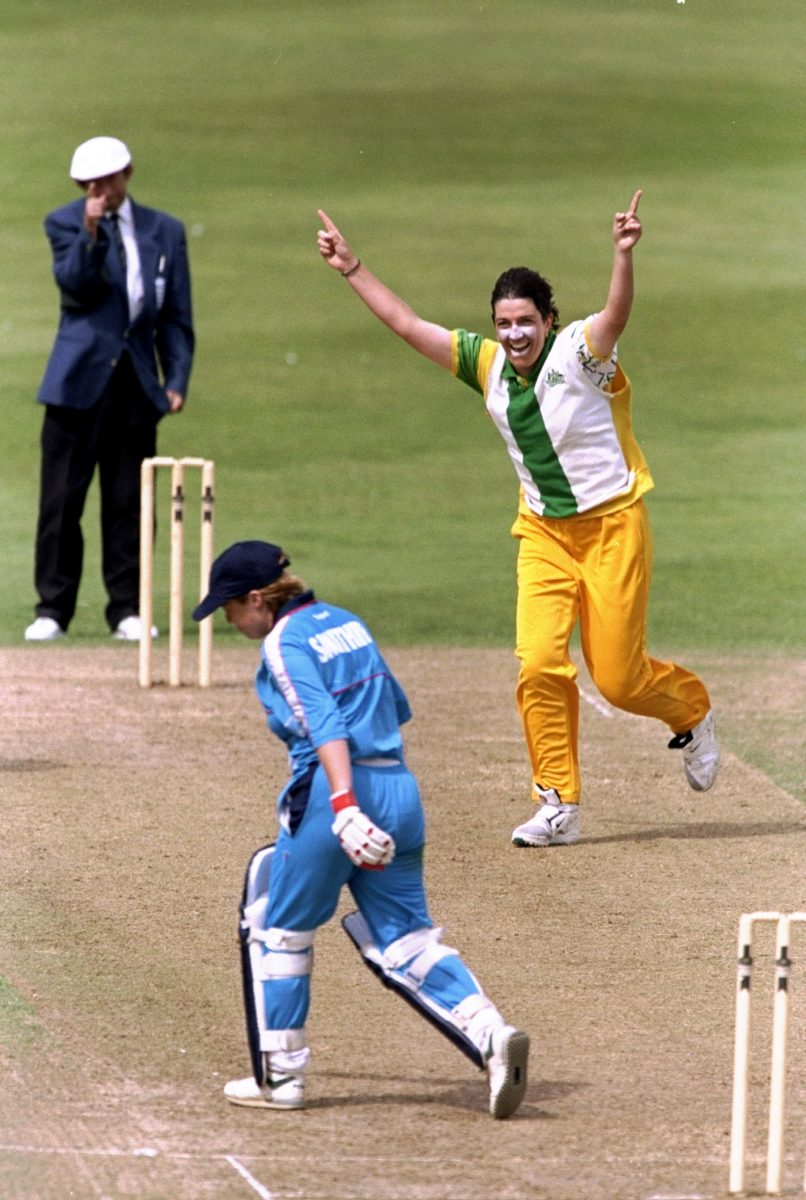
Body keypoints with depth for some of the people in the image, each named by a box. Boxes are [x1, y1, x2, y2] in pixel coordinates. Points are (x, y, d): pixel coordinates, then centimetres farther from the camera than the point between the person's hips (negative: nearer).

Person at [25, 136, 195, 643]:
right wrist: (92, 234, -27)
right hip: (80, 379, -2)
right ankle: (53, 608, 4)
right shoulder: (66, 223, 2)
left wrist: (177, 380, 1)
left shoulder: (165, 231, 10)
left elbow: (176, 316, 11)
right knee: (62, 499, -2)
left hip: (137, 385, 2)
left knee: (128, 503, 4)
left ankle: (126, 609, 10)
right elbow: (77, 284, -13)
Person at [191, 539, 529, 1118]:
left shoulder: (285, 643, -7)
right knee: (406, 939, 5)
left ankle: (281, 1075, 13)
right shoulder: (346, 622, 17)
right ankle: (493, 1036, -15)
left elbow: (325, 726, -21)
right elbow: (398, 707, 27)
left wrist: (345, 807, -31)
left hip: (334, 792, -7)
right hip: (401, 789, 7)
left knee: (282, 932, 10)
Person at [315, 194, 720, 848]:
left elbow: (617, 315, -36)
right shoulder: (488, 363, 1)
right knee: (539, 665, -10)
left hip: (612, 525, -5)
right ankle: (558, 806, -3)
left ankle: (691, 708, 31)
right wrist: (353, 269, 7)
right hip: (543, 533, 5)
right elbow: (407, 324, 9)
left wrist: (624, 255, -55)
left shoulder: (580, 351, -14)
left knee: (618, 676, -2)